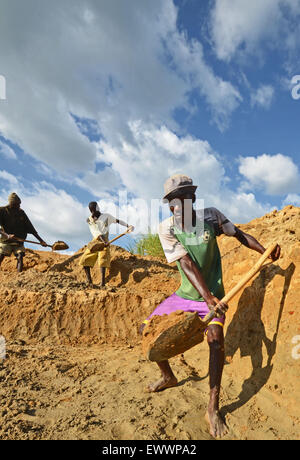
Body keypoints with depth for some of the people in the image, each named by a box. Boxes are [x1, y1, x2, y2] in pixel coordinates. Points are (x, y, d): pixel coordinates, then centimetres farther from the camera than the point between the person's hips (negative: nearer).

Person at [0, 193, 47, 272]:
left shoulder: (21, 213, 4)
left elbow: (30, 227, 5)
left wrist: (41, 240, 2)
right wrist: (7, 235, -33)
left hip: (19, 242, 2)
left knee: (20, 258, -11)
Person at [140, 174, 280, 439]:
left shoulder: (211, 217, -12)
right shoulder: (167, 229, -15)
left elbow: (239, 234, 4)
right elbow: (187, 264, -24)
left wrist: (266, 251, -9)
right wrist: (206, 297, -33)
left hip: (212, 293, -2)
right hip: (185, 295, 2)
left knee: (216, 335, -27)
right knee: (148, 329, 1)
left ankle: (213, 409, -9)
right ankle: (168, 377, 28)